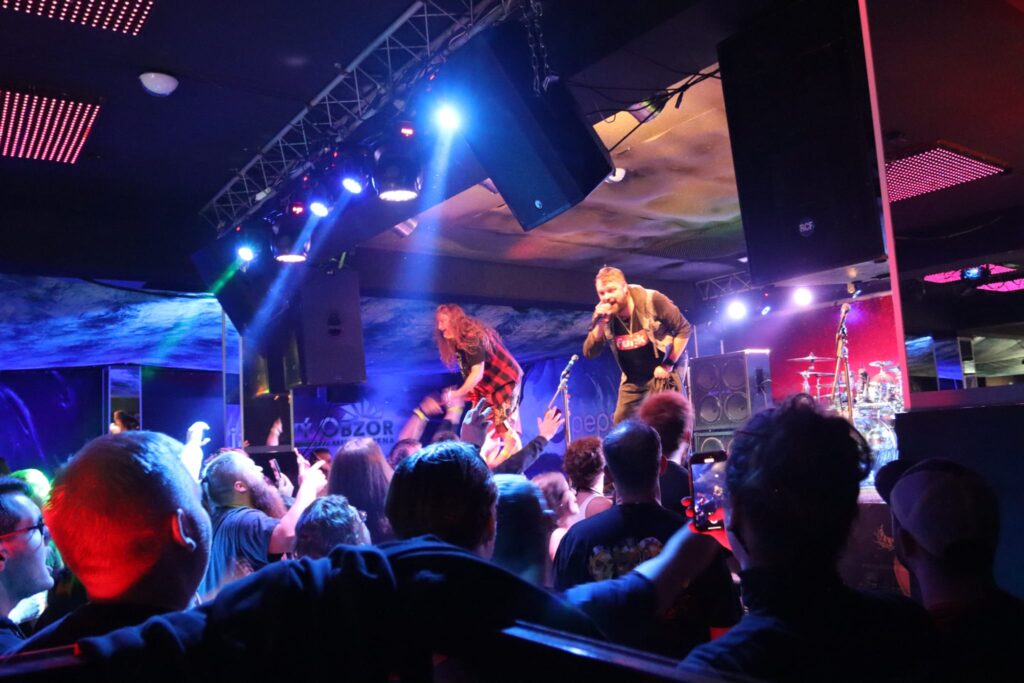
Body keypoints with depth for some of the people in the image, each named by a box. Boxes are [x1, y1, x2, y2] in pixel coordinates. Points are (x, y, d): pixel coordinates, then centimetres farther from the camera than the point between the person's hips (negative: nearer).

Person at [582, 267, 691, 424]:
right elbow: (590, 353, -13)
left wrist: (668, 365, -17)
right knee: (619, 424, 6)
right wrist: (600, 324, -28)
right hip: (632, 379, 5)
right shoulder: (602, 314, -10)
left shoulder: (652, 300, -22)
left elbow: (684, 329, -14)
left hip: (661, 372, -5)